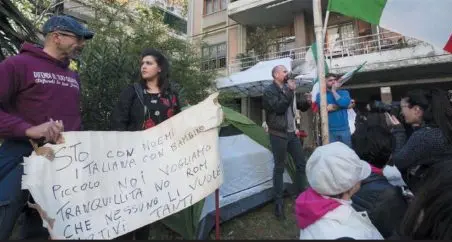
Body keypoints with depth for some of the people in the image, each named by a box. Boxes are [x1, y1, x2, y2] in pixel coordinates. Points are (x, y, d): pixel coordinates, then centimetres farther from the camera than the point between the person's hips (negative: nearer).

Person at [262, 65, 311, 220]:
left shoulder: (288, 88, 11)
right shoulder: (269, 91, -10)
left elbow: (299, 106, 18)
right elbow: (278, 108, -26)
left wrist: (306, 102, -3)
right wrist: (290, 91, -23)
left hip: (292, 133, 7)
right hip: (278, 134, -7)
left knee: (301, 163, 12)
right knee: (279, 168, 1)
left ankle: (301, 195, 30)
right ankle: (278, 202, 14)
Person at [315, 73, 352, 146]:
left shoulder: (344, 92, 8)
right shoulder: (320, 95, 3)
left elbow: (344, 103, -14)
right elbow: (326, 108, -14)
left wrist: (334, 91, -5)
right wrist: (340, 106, -6)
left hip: (344, 129, 2)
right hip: (329, 130, -1)